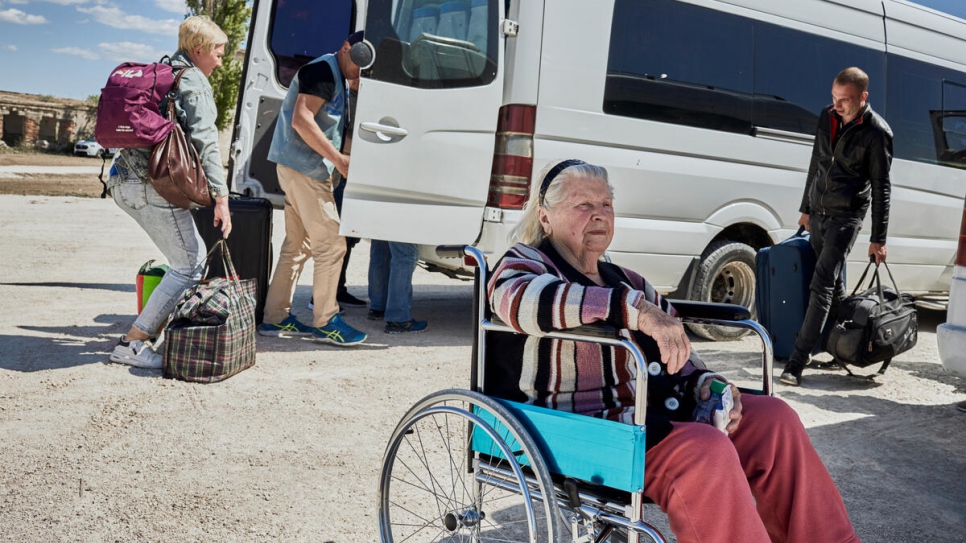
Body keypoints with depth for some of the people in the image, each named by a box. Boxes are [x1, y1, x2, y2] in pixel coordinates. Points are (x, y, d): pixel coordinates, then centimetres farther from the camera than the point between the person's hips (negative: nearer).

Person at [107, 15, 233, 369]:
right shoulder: (194, 81, -6)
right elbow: (204, 142, -16)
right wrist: (221, 198, -19)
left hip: (125, 181, 10)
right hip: (153, 184, -10)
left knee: (194, 254, 17)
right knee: (187, 264, -4)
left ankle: (155, 330, 18)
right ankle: (133, 343, -5)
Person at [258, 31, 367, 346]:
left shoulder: (340, 81, 20)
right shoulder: (323, 70, -12)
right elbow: (301, 120, -22)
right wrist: (339, 159, -23)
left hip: (306, 168, 10)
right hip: (304, 167, -10)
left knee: (297, 246, 13)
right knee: (331, 245, -7)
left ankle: (275, 318, 19)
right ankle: (325, 322, 0)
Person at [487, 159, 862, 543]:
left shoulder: (626, 281, 23)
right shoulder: (525, 263, -1)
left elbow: (675, 357, 23)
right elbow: (522, 299, -27)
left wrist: (707, 385, -1)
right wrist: (637, 309, -34)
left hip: (655, 410, 8)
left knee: (772, 418, -4)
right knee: (705, 450, -29)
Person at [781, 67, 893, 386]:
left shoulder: (877, 132, -11)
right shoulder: (827, 117, 6)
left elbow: (881, 188, -8)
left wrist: (878, 239, -7)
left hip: (846, 217, -6)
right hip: (817, 212, 6)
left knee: (821, 286, -12)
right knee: (833, 284, 16)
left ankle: (796, 363, -14)